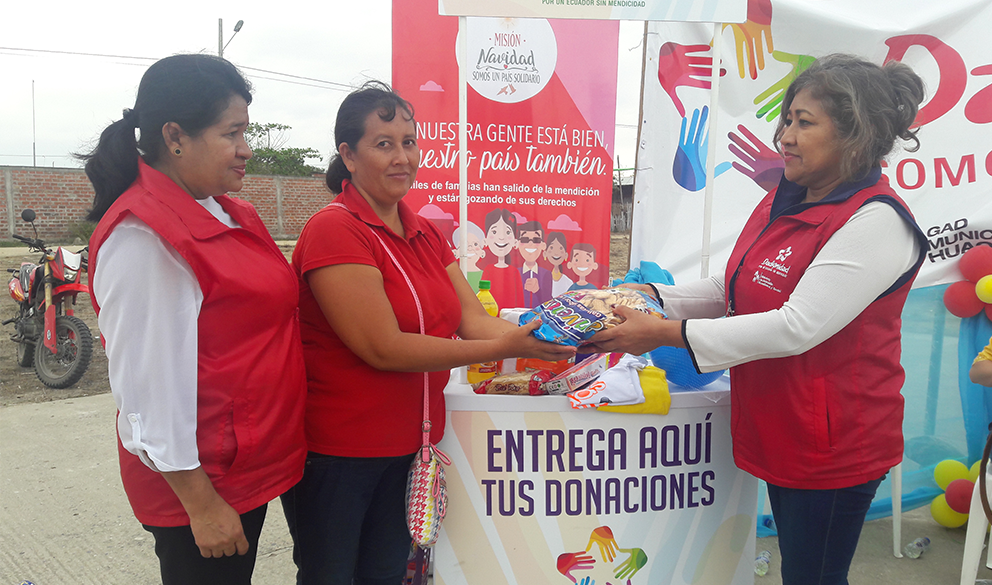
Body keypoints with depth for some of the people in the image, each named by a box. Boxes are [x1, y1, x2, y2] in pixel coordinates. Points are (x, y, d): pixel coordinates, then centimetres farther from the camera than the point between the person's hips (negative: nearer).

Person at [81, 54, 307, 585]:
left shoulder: (228, 216, 7)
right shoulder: (142, 237, -21)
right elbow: (150, 383, -23)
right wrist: (199, 503, -19)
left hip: (251, 466, 9)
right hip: (198, 484, -8)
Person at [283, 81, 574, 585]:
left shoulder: (427, 235, 8)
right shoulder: (334, 230, -18)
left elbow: (474, 321, 0)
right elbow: (384, 349, -24)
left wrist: (548, 336, -18)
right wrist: (503, 348, -24)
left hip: (407, 444, 7)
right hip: (335, 447, -7)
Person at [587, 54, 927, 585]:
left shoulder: (876, 221, -21)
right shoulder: (782, 202, 7)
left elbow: (797, 328, -28)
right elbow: (731, 288, 14)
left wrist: (666, 333, -28)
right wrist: (653, 296, -1)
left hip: (833, 447, -8)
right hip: (781, 432, 8)